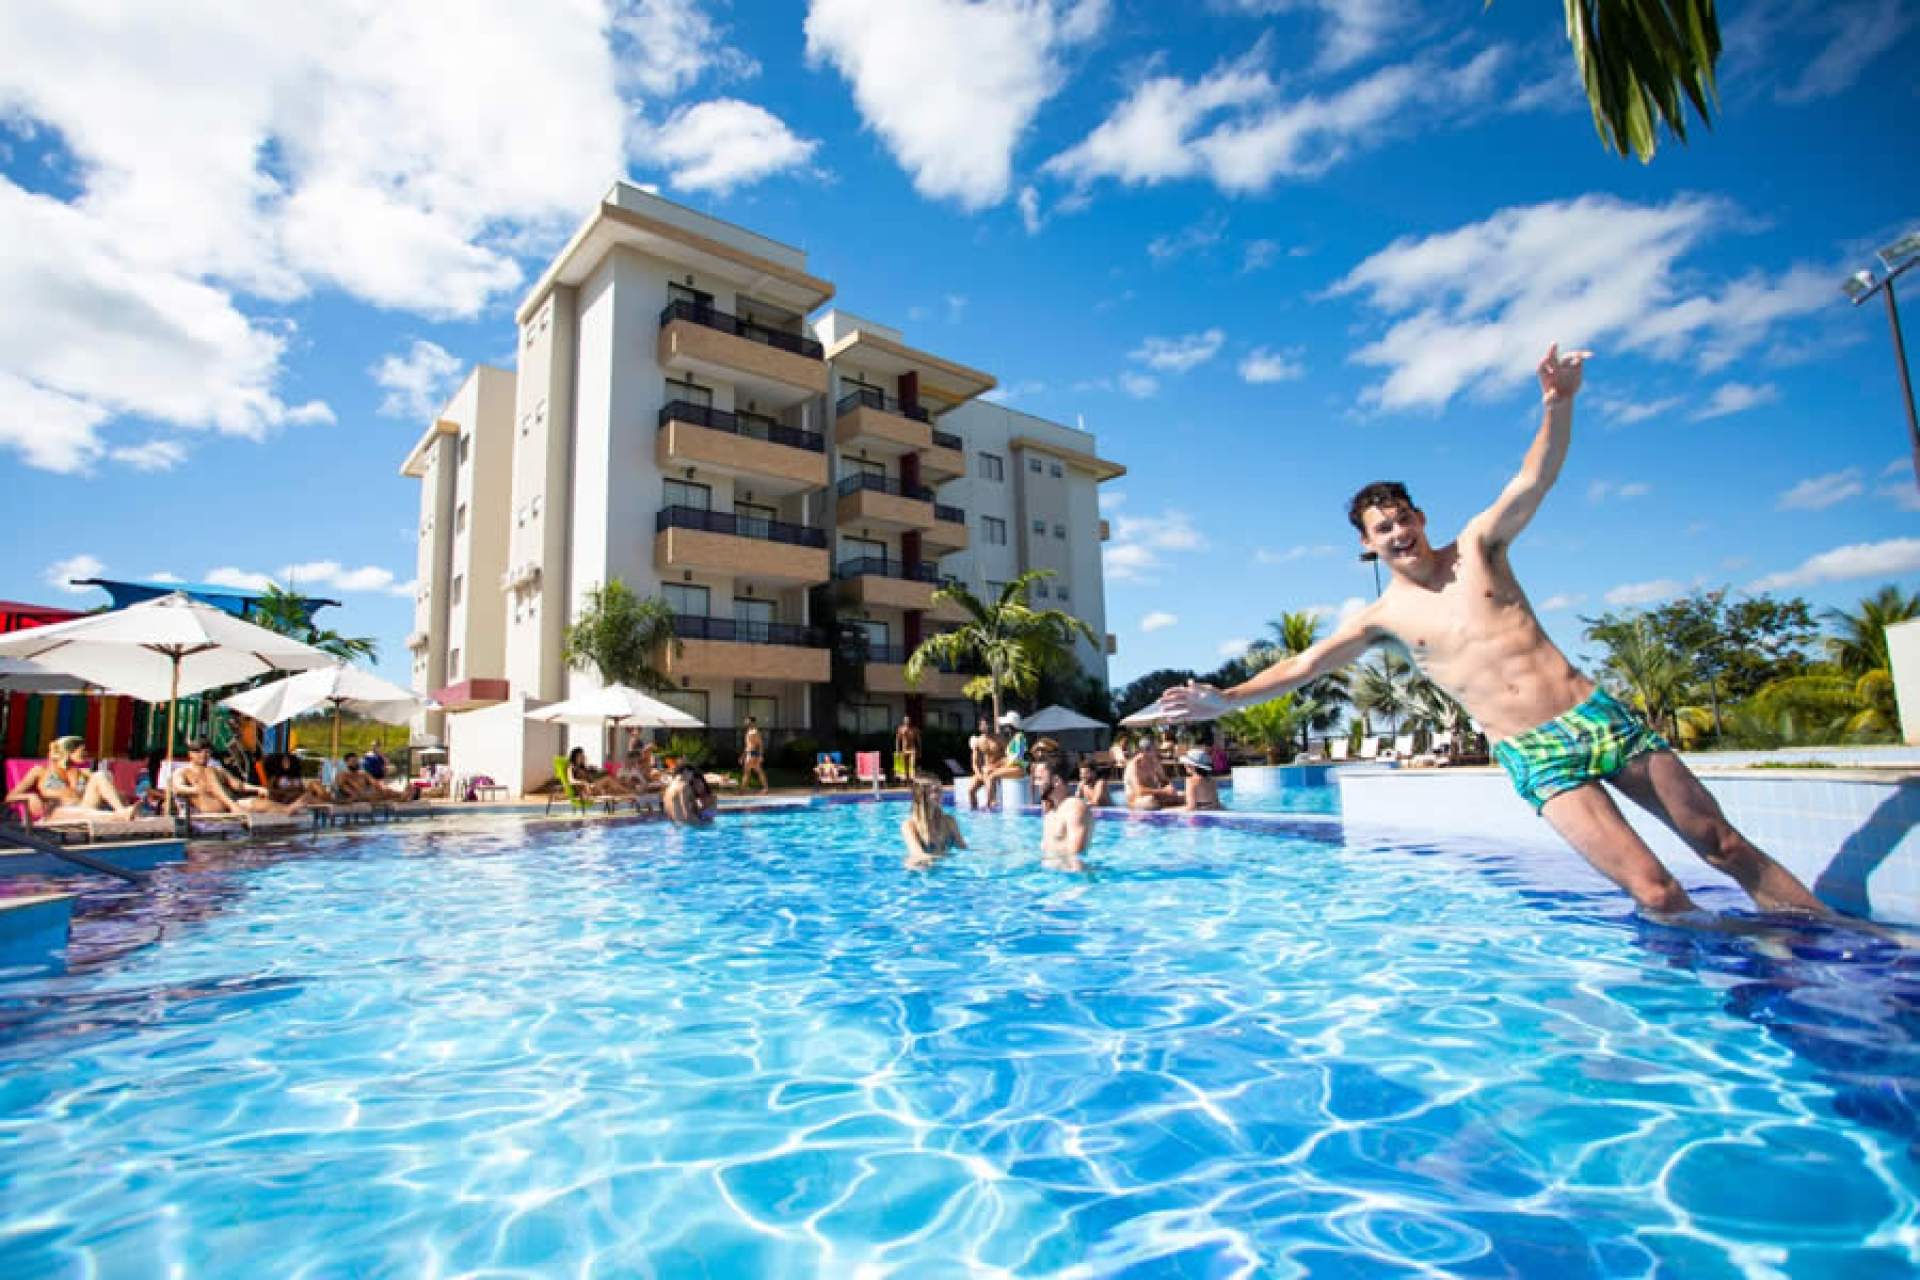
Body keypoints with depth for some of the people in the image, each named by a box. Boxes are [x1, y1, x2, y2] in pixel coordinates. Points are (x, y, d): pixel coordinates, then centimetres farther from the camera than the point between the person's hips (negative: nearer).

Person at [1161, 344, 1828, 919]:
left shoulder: (1479, 545, 4)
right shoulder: (1383, 616, 3)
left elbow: (1534, 479, -11)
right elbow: (1302, 665, 1)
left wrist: (1558, 405, -28)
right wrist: (1225, 699, -5)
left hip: (1597, 713, 1)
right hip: (1534, 755, -1)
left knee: (1723, 845, 7)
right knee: (1656, 891, -10)